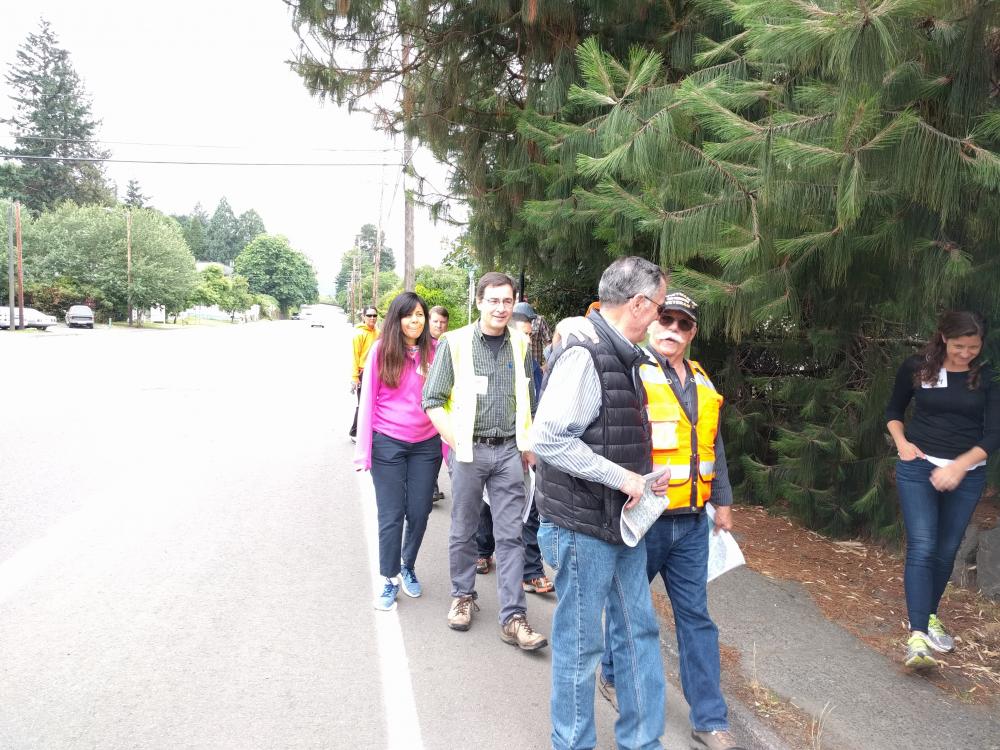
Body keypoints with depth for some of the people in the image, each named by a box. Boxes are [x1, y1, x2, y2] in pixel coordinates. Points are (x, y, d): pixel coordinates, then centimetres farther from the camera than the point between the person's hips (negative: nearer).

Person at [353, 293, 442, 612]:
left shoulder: (434, 351, -2)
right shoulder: (382, 350, -5)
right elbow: (369, 399, -3)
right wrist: (363, 449, -4)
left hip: (426, 445, 2)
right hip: (388, 444, -2)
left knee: (419, 513, 10)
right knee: (391, 515, 4)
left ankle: (408, 567, 35)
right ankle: (390, 580, 20)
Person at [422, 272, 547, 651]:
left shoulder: (520, 345, 8)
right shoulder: (455, 342, -3)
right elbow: (433, 400, -3)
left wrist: (528, 443, 11)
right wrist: (457, 441, -10)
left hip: (509, 450, 2)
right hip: (468, 449, -2)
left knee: (511, 535, 2)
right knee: (463, 531, 10)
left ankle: (513, 618, 7)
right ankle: (462, 596, 31)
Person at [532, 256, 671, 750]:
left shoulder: (621, 355, 9)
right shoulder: (584, 353, -20)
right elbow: (549, 439, -26)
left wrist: (643, 478, 7)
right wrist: (622, 477, -20)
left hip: (622, 521, 9)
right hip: (583, 527, -9)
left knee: (639, 631, 17)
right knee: (580, 643, 8)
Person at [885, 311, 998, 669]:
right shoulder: (917, 367, -2)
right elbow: (893, 409, 12)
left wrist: (958, 466, -19)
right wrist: (901, 443, -5)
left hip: (967, 474, 2)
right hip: (918, 468, -1)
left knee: (947, 551, 10)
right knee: (921, 547, -12)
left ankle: (929, 616, 30)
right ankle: (917, 635, -16)